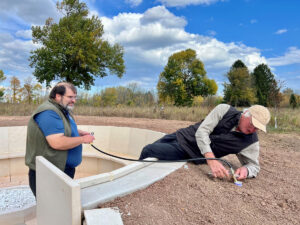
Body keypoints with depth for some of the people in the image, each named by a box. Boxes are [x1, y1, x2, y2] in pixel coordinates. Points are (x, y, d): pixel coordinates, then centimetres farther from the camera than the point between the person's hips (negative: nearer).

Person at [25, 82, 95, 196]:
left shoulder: (62, 110, 11)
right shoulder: (49, 113, -22)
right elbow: (57, 143, -31)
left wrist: (79, 132, 9)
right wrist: (83, 139, -19)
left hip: (64, 169, 10)